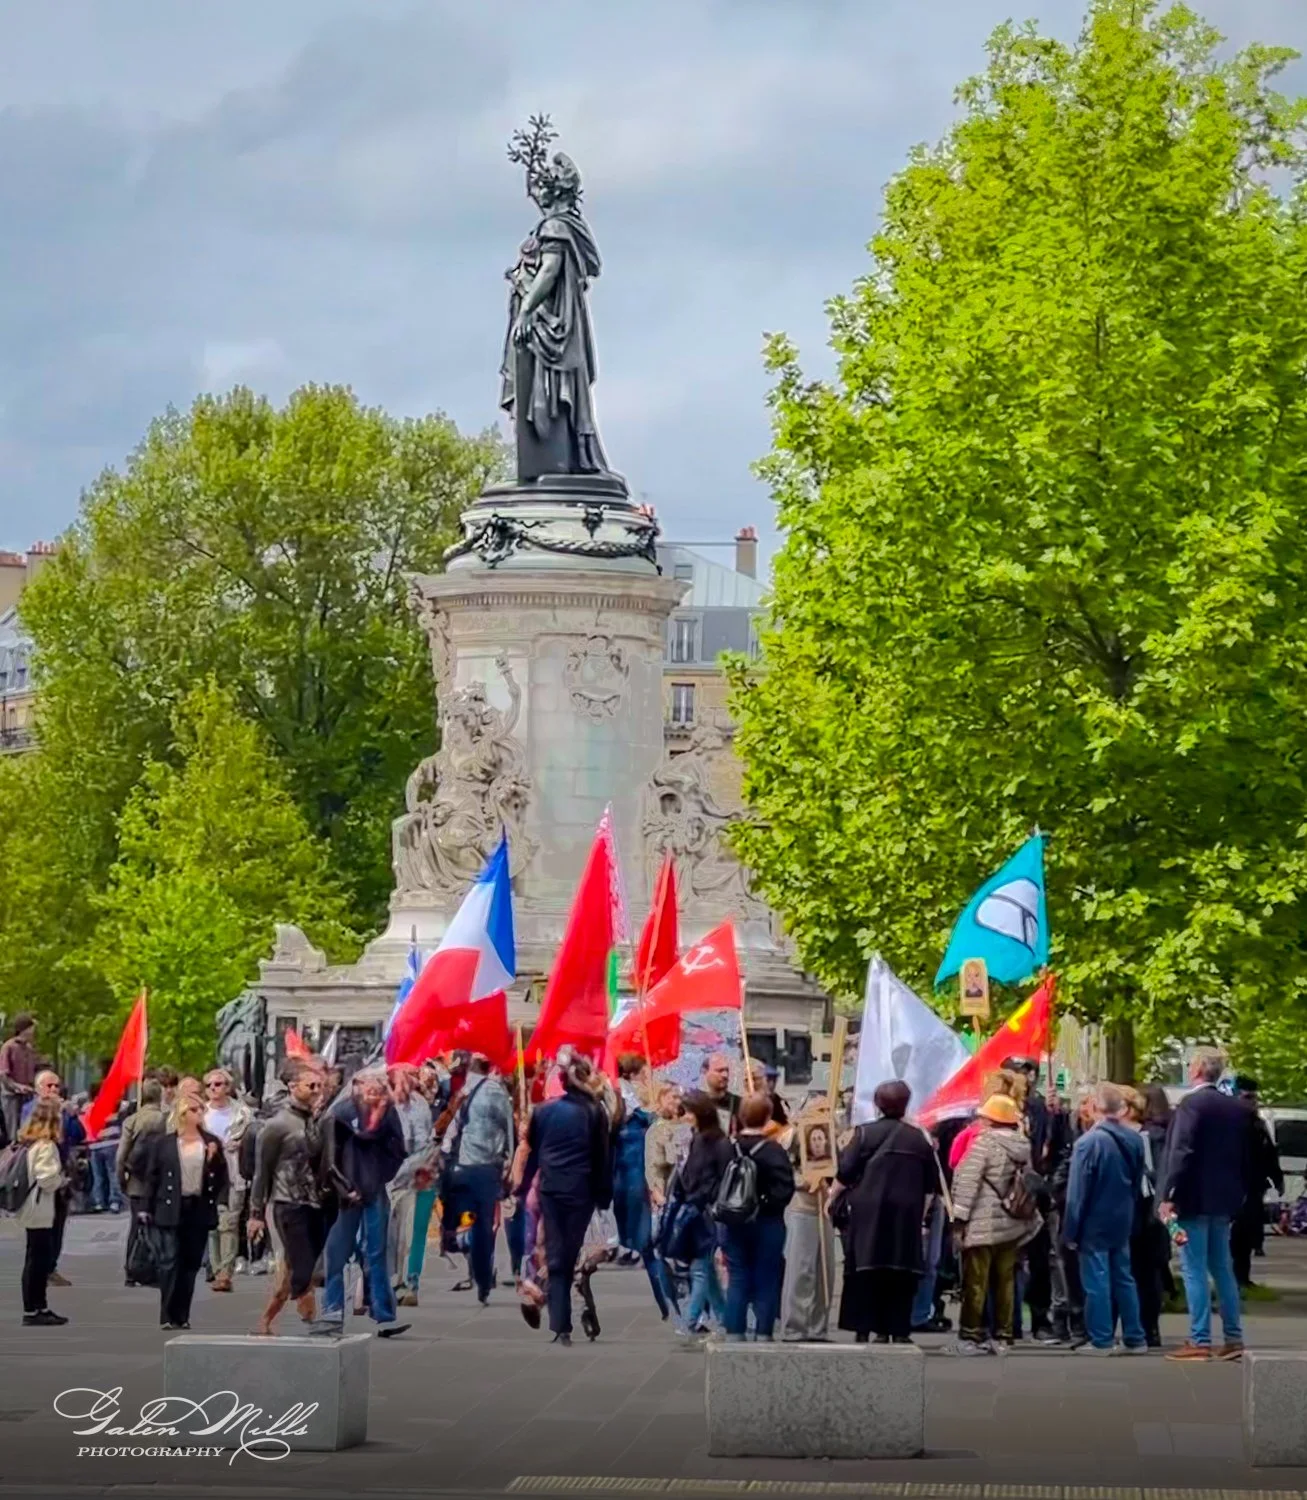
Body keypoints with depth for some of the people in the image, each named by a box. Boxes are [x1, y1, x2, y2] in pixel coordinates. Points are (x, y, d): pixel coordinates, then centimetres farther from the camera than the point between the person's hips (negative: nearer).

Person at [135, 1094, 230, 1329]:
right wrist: (147, 1208, 1)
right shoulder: (163, 1142, 1)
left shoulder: (210, 1142, 8)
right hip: (172, 1209, -3)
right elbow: (152, 1176, 3)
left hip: (200, 1209, 3)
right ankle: (167, 1316, -4)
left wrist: (215, 1157, -10)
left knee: (192, 1263, 5)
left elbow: (221, 1177, 8)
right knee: (171, 1261, -7)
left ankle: (182, 1316, 12)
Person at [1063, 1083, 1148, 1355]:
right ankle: (1134, 1338, 16)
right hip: (1122, 1222, 6)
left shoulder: (1089, 1142, -18)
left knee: (1097, 1282, 0)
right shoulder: (1134, 1139, 0)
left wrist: (1071, 1230, -9)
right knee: (1124, 1279, 14)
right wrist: (1132, 1219, 16)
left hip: (1094, 1223, -6)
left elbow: (1077, 1191, -15)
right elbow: (1138, 1184, 7)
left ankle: (1102, 1340, 3)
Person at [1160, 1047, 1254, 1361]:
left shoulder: (1192, 1103, -12)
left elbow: (1181, 1153, -19)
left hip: (1194, 1198, -7)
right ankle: (1233, 1338, 14)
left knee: (1195, 1270, -4)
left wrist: (1168, 1196, -17)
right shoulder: (1238, 1109, 9)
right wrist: (1239, 1193, 18)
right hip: (1224, 1200, 7)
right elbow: (1246, 1155, 13)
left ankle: (1200, 1341, -5)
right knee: (1222, 1268, 13)